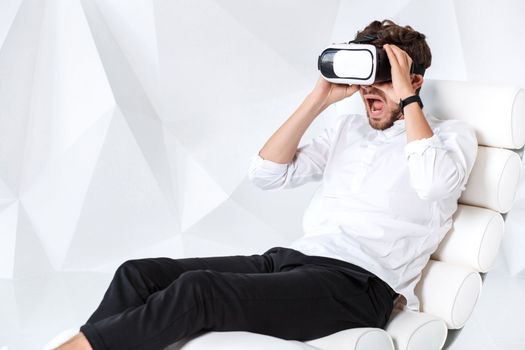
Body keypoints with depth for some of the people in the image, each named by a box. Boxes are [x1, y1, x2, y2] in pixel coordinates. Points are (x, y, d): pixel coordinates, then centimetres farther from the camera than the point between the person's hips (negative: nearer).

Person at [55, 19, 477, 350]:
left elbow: (435, 183, -19)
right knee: (140, 273, -11)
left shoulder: (451, 134, 7)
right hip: (291, 258, 7)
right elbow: (267, 174, 12)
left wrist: (406, 98, -10)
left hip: (356, 282, -7)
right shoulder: (349, 127, 22)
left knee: (198, 289, -29)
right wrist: (319, 99, 7)